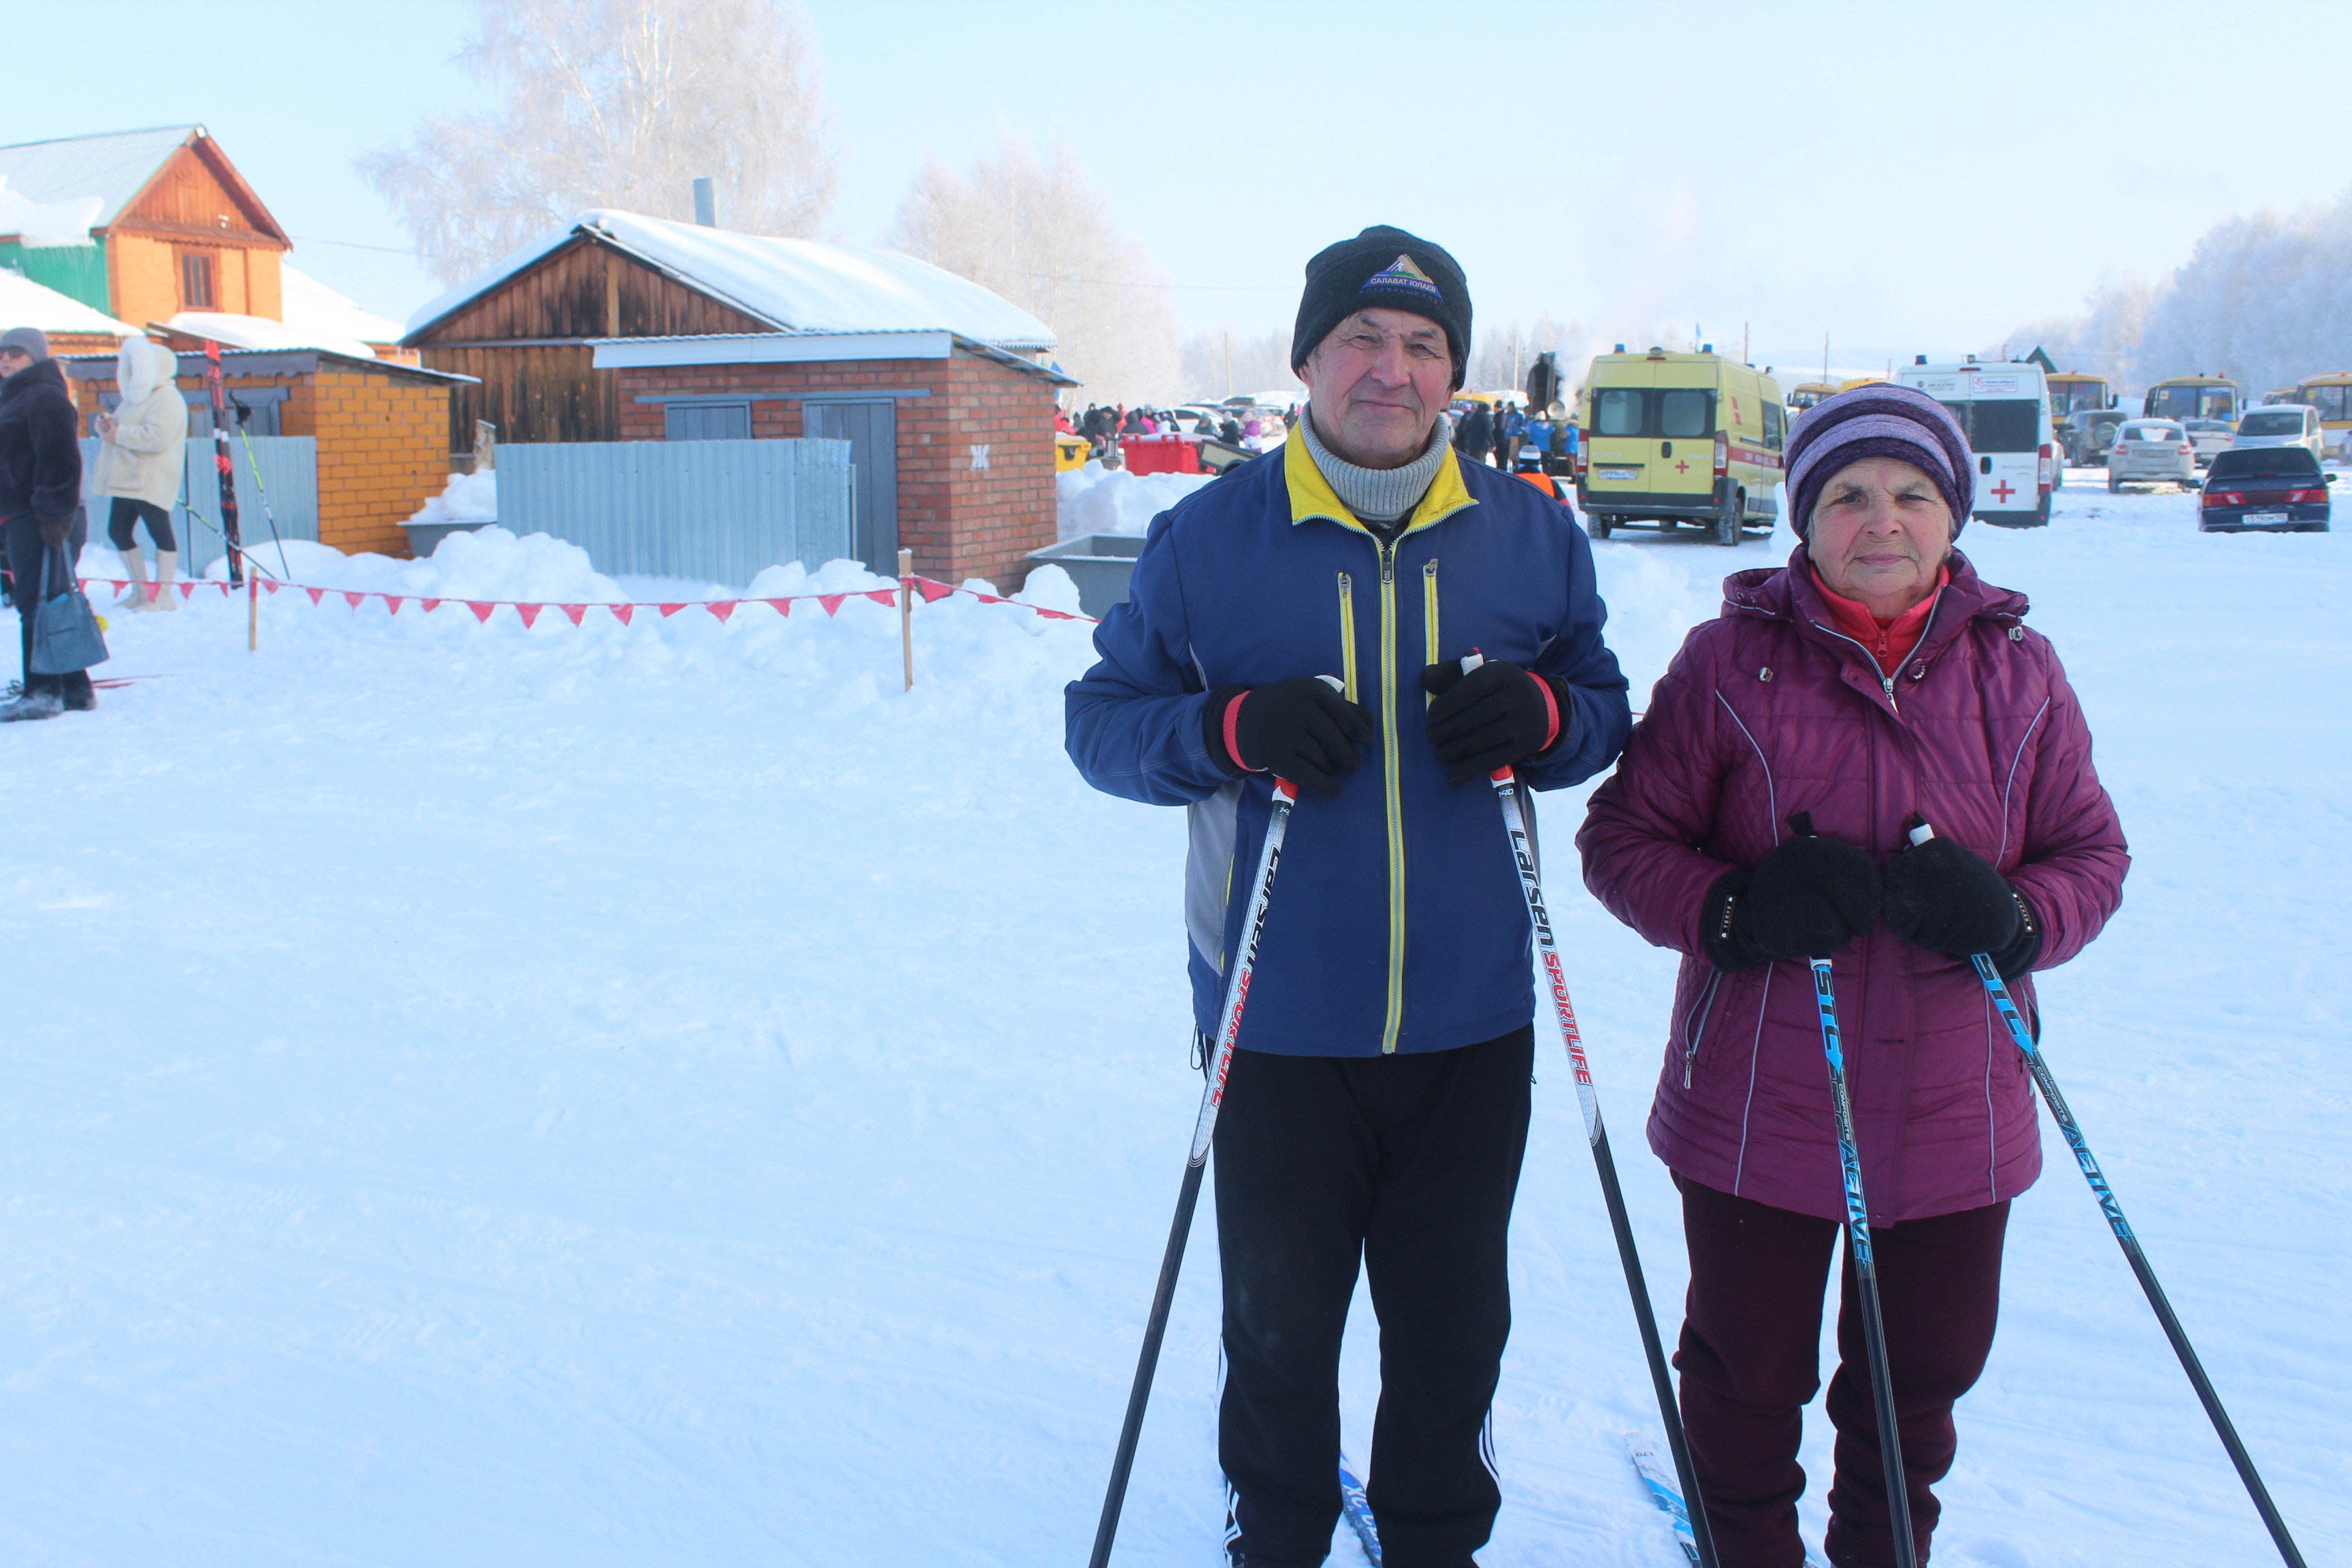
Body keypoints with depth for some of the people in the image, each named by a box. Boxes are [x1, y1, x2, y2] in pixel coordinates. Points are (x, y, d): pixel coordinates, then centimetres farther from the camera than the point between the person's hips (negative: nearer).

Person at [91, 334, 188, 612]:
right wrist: (105, 424, 2)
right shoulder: (136, 395, 21)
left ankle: (164, 595, -4)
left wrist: (119, 434, -18)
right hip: (127, 479, 11)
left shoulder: (167, 398, -11)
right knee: (118, 531, 11)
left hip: (150, 482, -11)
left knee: (160, 533, -7)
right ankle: (141, 591, 20)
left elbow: (158, 436, -24)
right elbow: (119, 430, 25)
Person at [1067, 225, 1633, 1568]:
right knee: (1280, 1317, 12)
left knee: (1455, 1319, 15)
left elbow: (1606, 707, 12)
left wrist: (1540, 715, -11)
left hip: (1471, 1019, 2)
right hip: (1281, 1023, -2)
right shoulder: (1210, 537, -4)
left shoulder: (1529, 536, 3)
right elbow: (1103, 719, -1)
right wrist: (1231, 729, -20)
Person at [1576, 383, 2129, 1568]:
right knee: (1747, 1374, 12)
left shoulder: (2020, 671, 3)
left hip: (1955, 1115, 3)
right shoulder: (1728, 662, -6)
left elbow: (2092, 854, 8)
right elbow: (1623, 837, -4)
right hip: (1758, 1107, -2)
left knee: (1925, 1371, 19)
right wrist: (1732, 909, -23)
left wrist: (2013, 917, -14)